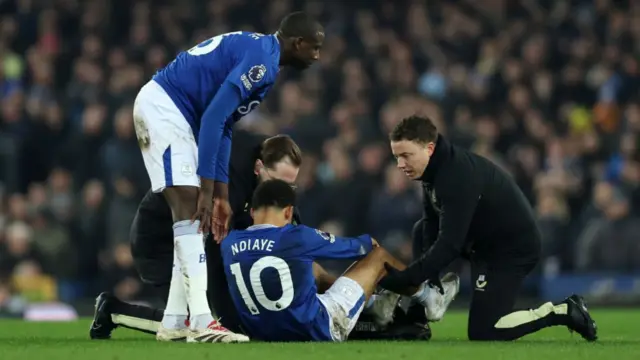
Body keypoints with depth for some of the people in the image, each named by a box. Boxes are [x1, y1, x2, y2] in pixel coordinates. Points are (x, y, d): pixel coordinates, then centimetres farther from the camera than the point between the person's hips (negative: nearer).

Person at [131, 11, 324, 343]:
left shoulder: (253, 49, 17)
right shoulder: (262, 59, -15)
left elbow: (223, 127, 19)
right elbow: (214, 118, -22)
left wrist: (221, 195, 18)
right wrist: (207, 188, -21)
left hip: (159, 107, 11)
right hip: (163, 106, -11)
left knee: (191, 214, 11)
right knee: (190, 207, -17)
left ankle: (174, 321, 10)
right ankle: (201, 320, -24)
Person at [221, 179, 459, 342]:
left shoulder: (229, 245, -5)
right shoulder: (296, 237, -15)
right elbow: (349, 247, 5)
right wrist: (368, 242, 28)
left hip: (264, 335, 5)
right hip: (319, 331, -5)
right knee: (378, 256, 15)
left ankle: (372, 304, 43)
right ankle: (425, 296, 43)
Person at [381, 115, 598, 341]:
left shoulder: (459, 177, -32)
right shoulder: (435, 167, -2)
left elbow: (449, 244, -34)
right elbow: (432, 225, 3)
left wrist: (403, 279, -35)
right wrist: (428, 274, -10)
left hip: (513, 249, -10)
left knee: (481, 331, -12)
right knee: (422, 232, 11)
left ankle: (563, 312, -4)